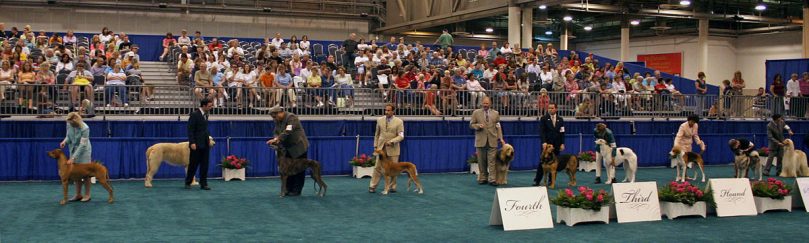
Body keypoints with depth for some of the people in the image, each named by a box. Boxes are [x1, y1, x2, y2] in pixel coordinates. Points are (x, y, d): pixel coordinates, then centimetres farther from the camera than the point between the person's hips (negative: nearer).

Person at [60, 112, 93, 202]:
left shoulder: (85, 128, -28)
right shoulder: (69, 125, -10)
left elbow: (82, 145, -28)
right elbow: (68, 136, 6)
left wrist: (73, 158, -29)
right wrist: (65, 141, -18)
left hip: (83, 150, -6)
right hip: (73, 149, 6)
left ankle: (87, 195, 7)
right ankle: (78, 194, 14)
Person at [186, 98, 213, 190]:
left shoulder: (205, 114, 11)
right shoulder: (194, 114, -12)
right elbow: (190, 130, -14)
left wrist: (209, 139, 12)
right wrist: (192, 143, -20)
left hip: (205, 144, 7)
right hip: (197, 144, -7)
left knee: (205, 165, 5)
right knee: (193, 164, 1)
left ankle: (203, 184, 9)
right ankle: (188, 183, 15)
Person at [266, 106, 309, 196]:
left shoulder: (291, 117, -18)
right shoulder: (278, 121, 8)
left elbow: (288, 131, -29)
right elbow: (276, 132, 5)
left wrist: (277, 139, -34)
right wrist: (276, 139, -16)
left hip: (298, 147, -8)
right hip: (288, 148, 8)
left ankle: (297, 190, 3)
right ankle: (289, 189, 12)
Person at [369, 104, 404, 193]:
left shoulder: (399, 122, -4)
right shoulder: (380, 120, 6)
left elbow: (401, 136, -8)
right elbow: (377, 134, 14)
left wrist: (391, 141, -22)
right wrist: (375, 146, 8)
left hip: (393, 148, -2)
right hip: (381, 148, 2)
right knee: (378, 167, -1)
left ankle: (392, 186, 14)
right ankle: (372, 186, 3)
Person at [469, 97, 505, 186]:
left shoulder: (495, 113, 10)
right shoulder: (476, 112, 6)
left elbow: (498, 127, 10)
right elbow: (471, 125, 7)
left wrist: (500, 138, 1)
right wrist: (478, 126, -13)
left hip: (492, 141, 0)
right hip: (481, 141, 0)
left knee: (492, 161, -5)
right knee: (482, 161, 4)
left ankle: (492, 179, -4)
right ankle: (483, 178, 13)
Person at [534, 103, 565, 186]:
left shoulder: (560, 119, 10)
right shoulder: (544, 118, 0)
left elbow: (562, 132, 10)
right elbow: (542, 131, -6)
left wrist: (562, 143, 1)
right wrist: (544, 142, -17)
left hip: (557, 145, 3)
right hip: (547, 144, -3)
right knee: (543, 162, -5)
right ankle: (537, 180, 0)